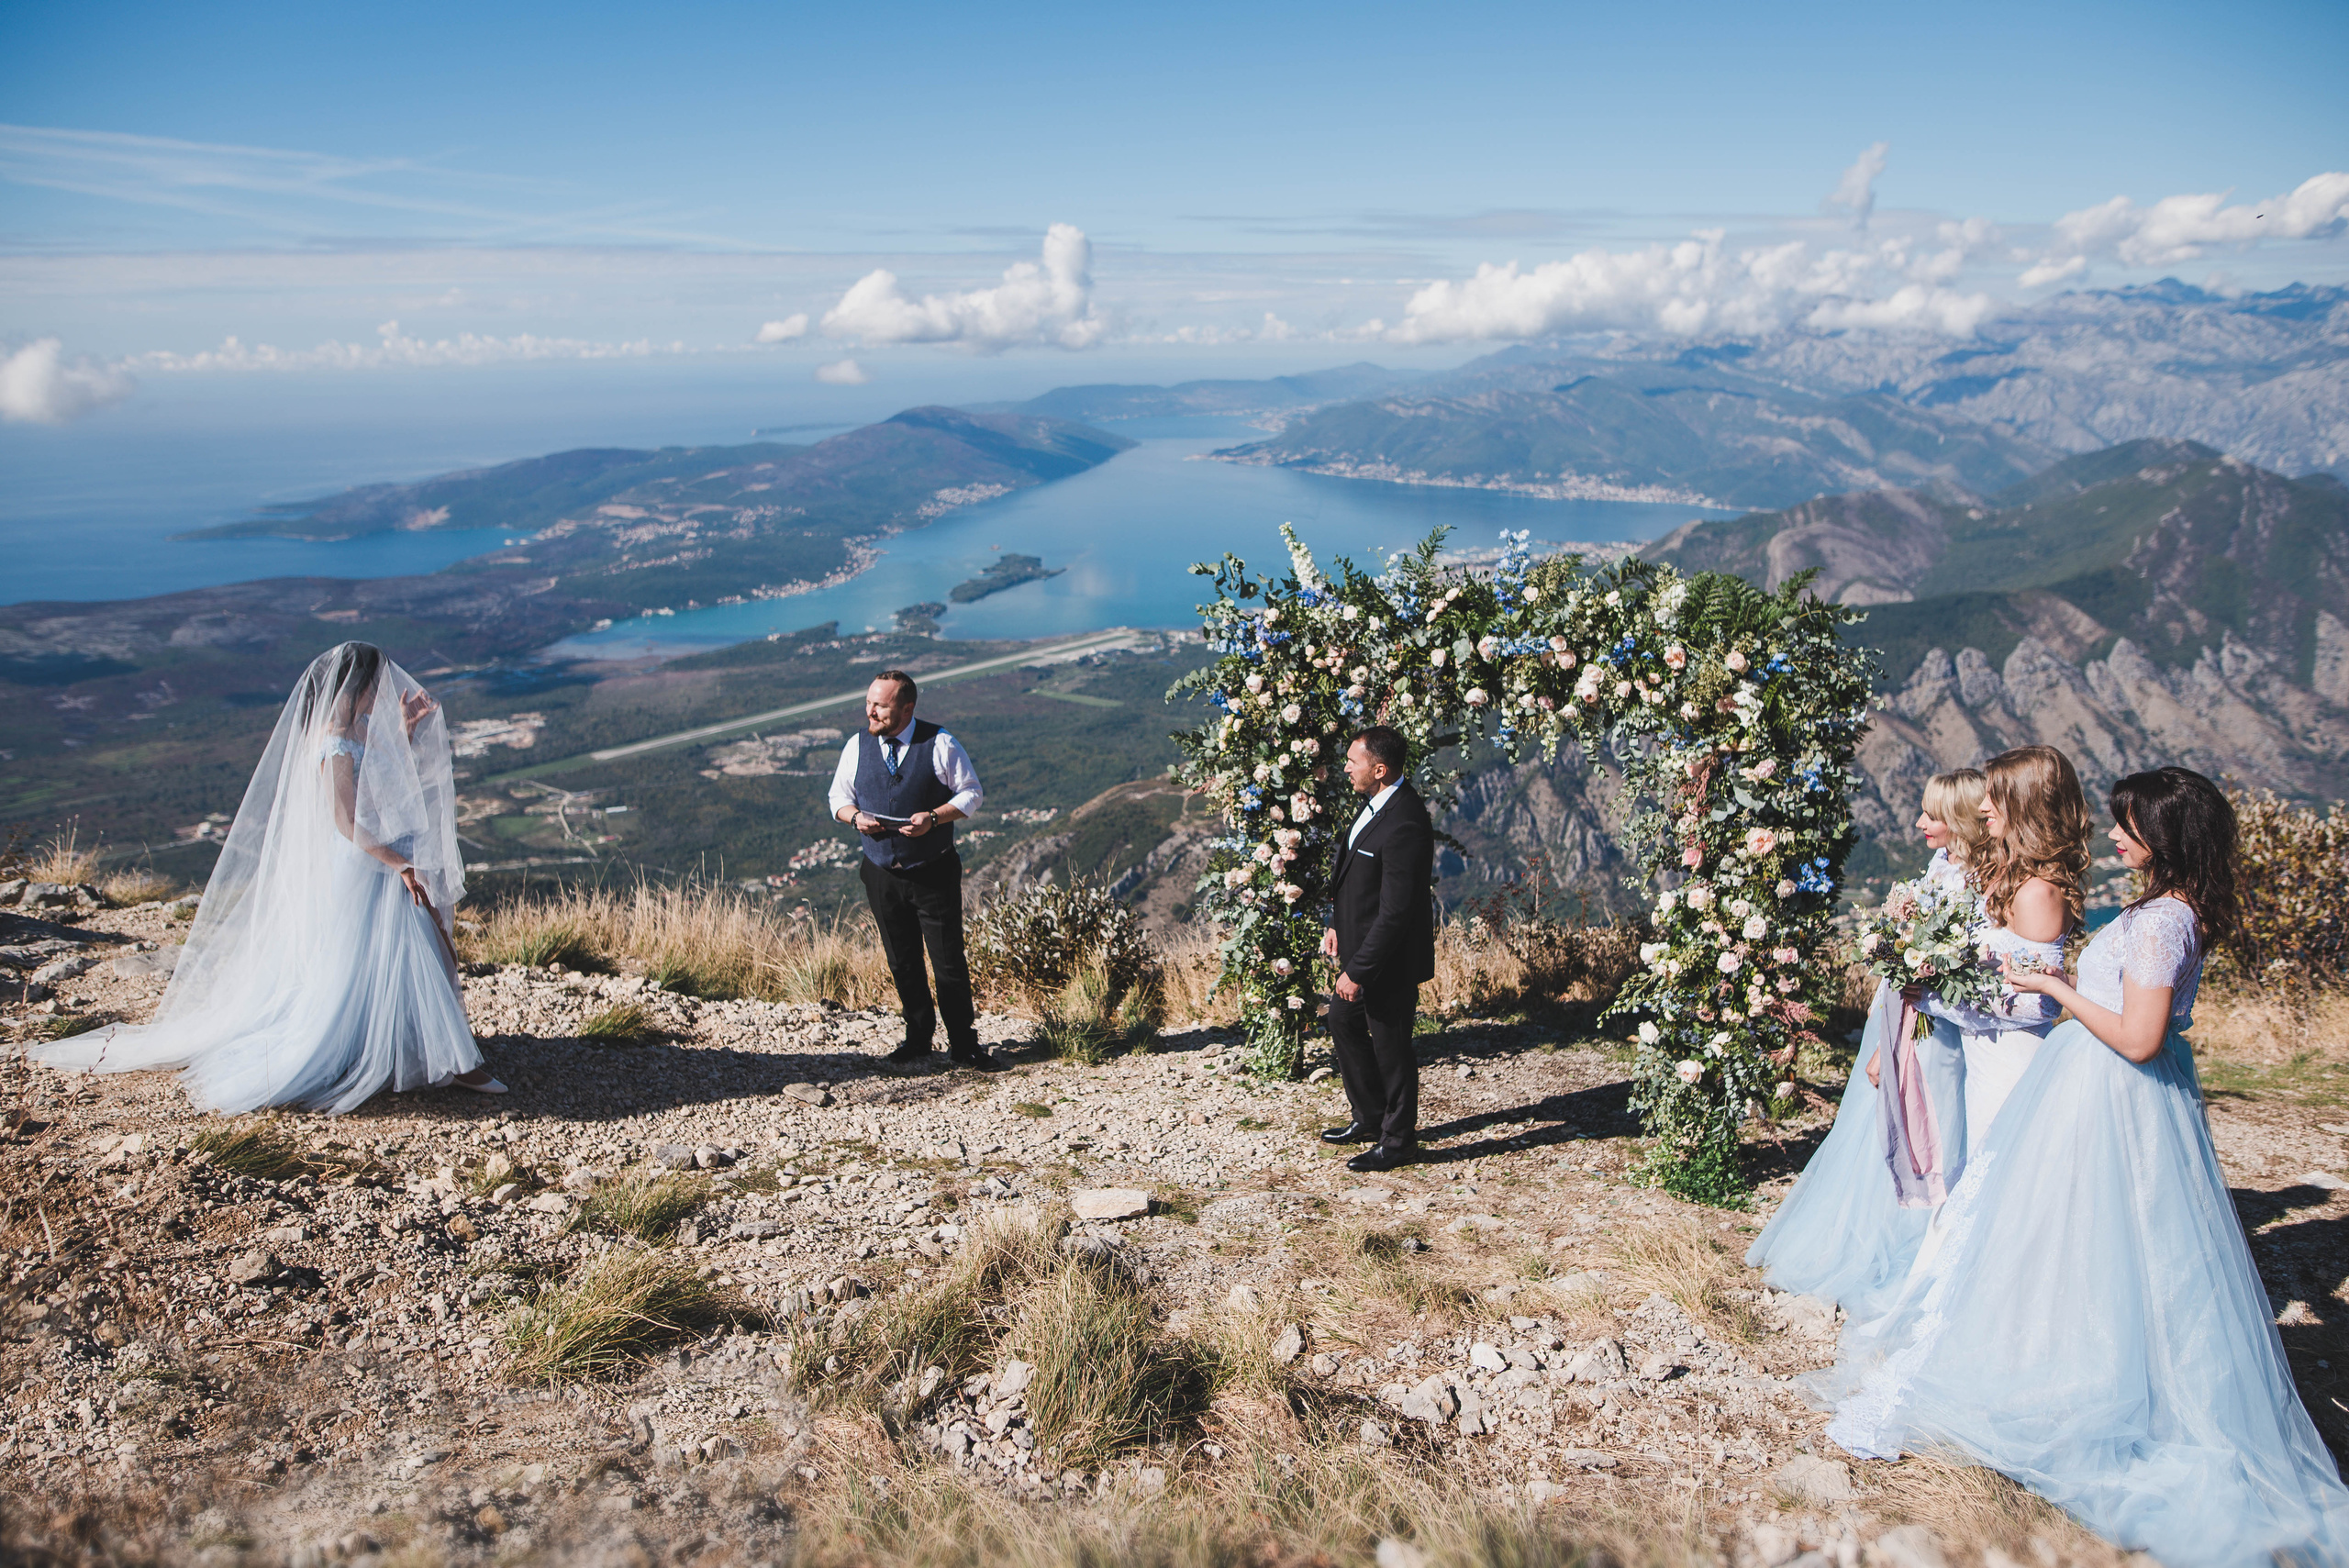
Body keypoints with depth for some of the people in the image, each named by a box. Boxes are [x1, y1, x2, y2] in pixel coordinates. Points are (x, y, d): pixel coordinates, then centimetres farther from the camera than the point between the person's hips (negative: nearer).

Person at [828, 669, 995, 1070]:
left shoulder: (939, 744, -7)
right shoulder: (857, 746, 3)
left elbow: (971, 793, -2)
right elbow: (839, 797, 13)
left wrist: (933, 818, -18)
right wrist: (855, 816, -10)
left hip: (935, 873, -3)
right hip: (882, 875, 3)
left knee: (949, 961, -1)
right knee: (902, 963, 11)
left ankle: (963, 1043, 14)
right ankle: (918, 1039, 28)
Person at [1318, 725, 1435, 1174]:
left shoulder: (1404, 824, -29)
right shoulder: (1378, 803, 3)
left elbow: (1395, 912, -28)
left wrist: (1358, 971, -24)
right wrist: (1337, 924, 10)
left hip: (1389, 959, -10)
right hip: (1361, 944, 10)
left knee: (1390, 1045, 6)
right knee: (1343, 1020, 22)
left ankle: (1398, 1141, 25)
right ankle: (1370, 1118, 39)